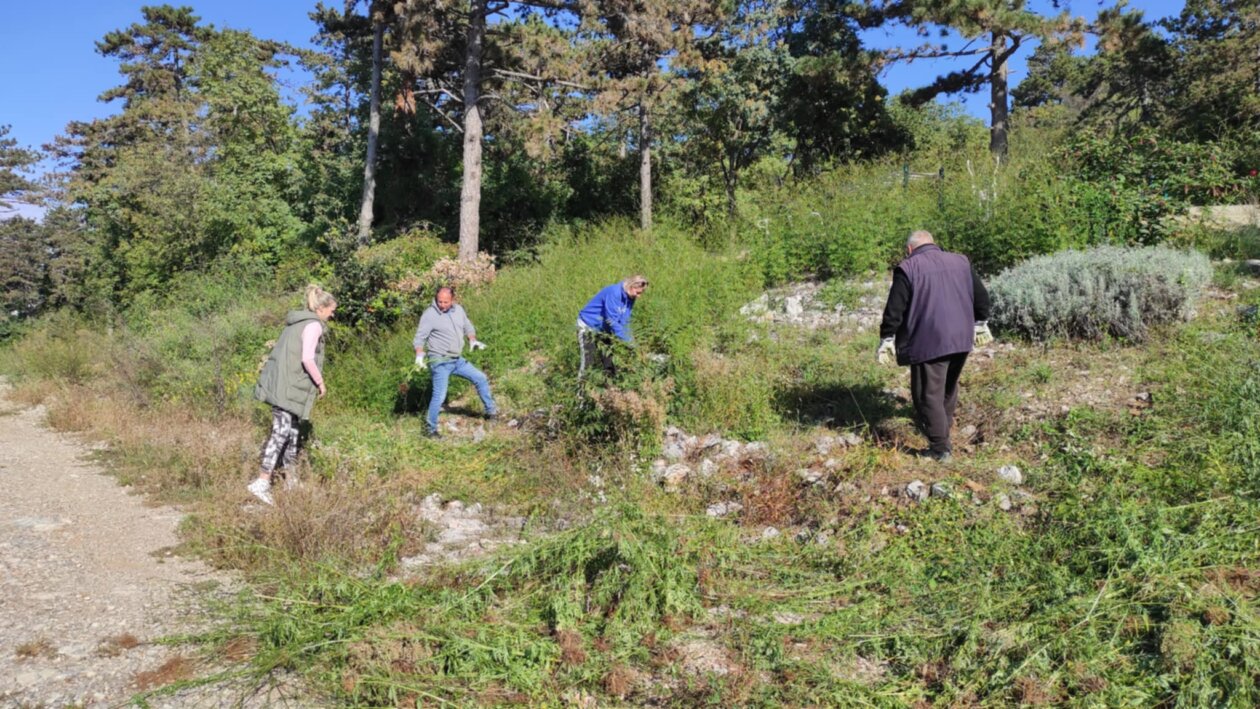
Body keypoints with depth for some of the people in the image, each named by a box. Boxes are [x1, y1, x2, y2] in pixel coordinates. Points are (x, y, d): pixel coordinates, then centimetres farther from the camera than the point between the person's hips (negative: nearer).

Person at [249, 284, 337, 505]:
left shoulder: (296, 322, 17)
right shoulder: (313, 325, -10)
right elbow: (307, 359, -20)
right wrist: (320, 382, -7)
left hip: (279, 383, 9)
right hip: (289, 387, -9)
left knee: (292, 429, 16)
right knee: (282, 431, -8)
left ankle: (290, 478, 25)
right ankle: (262, 482, -8)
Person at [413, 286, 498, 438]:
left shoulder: (458, 310, 5)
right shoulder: (430, 314, -14)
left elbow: (468, 327, 20)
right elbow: (420, 338, -15)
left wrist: (473, 340, 2)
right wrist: (419, 356, -30)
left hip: (457, 360, 7)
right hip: (440, 362, -7)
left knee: (481, 379, 11)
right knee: (439, 396, -10)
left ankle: (491, 411, 26)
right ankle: (432, 429, 4)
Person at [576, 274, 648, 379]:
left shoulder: (629, 297, -6)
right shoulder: (613, 293, -31)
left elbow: (624, 320, -2)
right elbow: (612, 320, -32)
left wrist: (629, 338, -15)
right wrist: (627, 339, -31)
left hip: (604, 328, 8)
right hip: (588, 326, -8)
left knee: (608, 358, 8)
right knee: (586, 359, -10)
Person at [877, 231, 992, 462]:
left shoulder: (907, 268, -5)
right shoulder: (961, 261, 12)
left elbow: (894, 310, -10)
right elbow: (981, 296, 17)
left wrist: (887, 340, -3)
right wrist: (980, 324, 28)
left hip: (928, 342, -6)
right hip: (960, 339, 6)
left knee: (929, 394, 0)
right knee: (949, 387, 24)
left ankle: (940, 448, -1)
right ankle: (945, 427, 38)